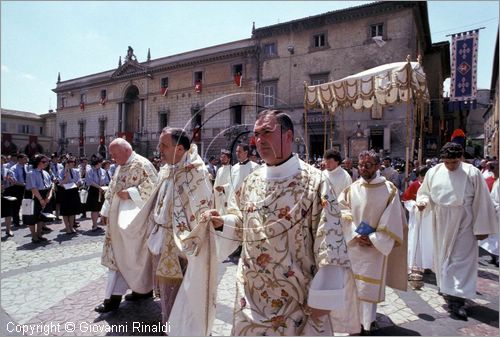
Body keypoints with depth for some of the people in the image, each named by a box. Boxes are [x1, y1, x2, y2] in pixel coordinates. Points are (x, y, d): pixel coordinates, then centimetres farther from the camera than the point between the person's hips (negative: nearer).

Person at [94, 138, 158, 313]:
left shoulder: (142, 164, -12)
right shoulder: (120, 167, 16)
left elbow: (151, 187, -20)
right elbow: (112, 190, 20)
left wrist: (130, 193, -21)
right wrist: (106, 211, 15)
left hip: (133, 218, -9)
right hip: (119, 217, 9)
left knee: (123, 256, -4)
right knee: (119, 254, 13)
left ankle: (115, 295, 6)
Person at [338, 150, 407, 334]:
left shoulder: (389, 190, -6)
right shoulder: (351, 189, -2)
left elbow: (391, 222, -7)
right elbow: (343, 214, -2)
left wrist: (373, 239, -12)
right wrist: (355, 235, -13)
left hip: (377, 247, -2)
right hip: (353, 245, 2)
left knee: (371, 285, 8)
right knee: (353, 284, 11)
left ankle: (368, 321, 25)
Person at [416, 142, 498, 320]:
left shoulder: (472, 173, -10)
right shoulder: (434, 172, -3)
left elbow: (481, 201, -6)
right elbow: (424, 192, 10)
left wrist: (481, 228, -6)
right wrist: (422, 201, -14)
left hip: (464, 222, -3)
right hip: (442, 222, 3)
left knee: (462, 258, -1)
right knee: (443, 255, 14)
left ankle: (456, 299, 5)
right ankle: (447, 289, 34)